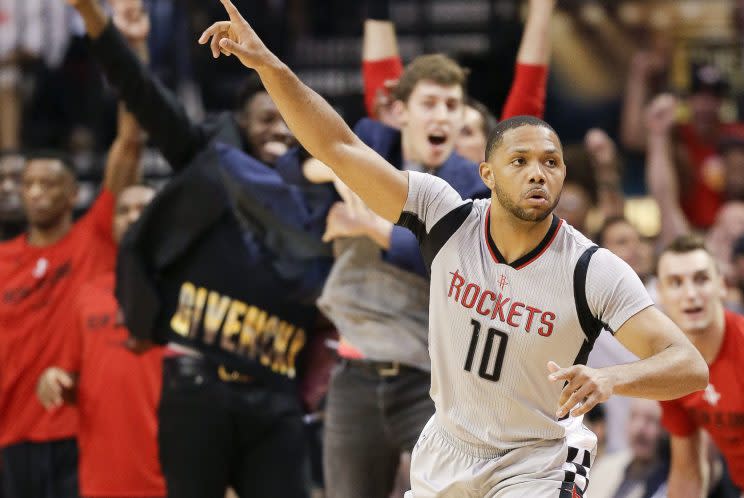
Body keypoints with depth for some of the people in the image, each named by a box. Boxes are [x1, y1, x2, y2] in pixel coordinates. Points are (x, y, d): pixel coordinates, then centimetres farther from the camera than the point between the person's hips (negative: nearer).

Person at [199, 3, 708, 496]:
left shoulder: (593, 271, -20)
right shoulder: (449, 220, -11)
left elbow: (690, 366, -26)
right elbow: (340, 147, -12)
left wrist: (610, 379, -46)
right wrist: (270, 65, -22)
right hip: (444, 454, 4)